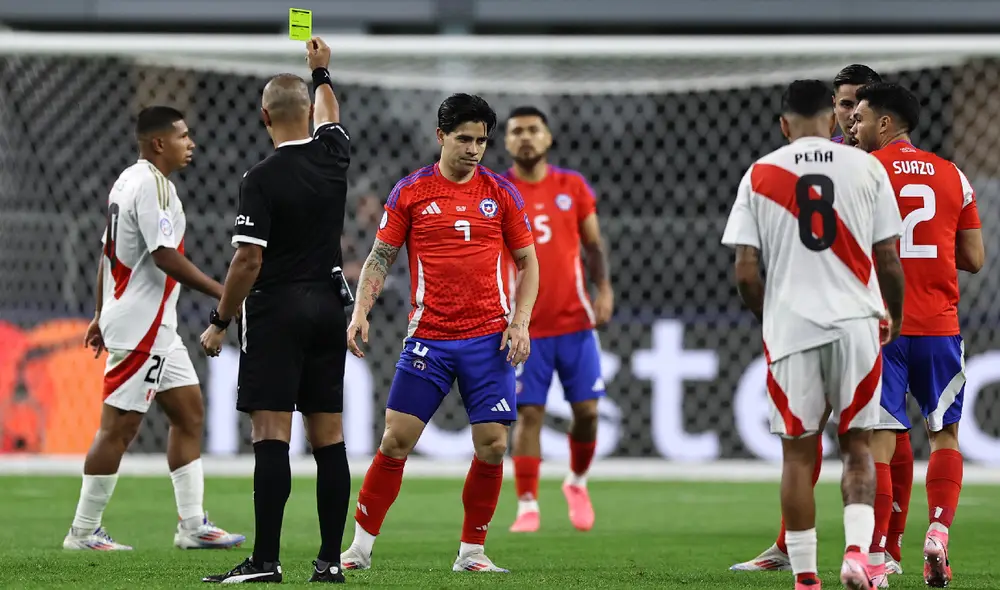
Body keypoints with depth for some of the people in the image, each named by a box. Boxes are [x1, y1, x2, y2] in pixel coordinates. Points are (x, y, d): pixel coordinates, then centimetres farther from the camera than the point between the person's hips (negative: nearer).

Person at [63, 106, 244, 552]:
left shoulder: (127, 181, 16)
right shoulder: (151, 186, -16)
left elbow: (107, 253, 21)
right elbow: (165, 256, -22)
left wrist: (102, 316, 25)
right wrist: (222, 294, -17)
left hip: (156, 328, 11)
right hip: (142, 327, -11)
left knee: (189, 414, 11)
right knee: (119, 427, -6)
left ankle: (192, 526, 11)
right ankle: (84, 532, 0)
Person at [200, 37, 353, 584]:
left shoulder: (262, 179, -13)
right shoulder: (332, 156, 4)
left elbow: (248, 259, -15)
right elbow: (328, 115, 29)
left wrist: (218, 322, -6)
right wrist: (321, 72, 47)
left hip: (276, 309, -6)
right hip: (329, 306, 6)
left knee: (271, 434, -9)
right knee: (328, 436, 7)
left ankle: (265, 559, -14)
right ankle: (331, 558, 8)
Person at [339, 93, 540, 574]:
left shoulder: (501, 193, 5)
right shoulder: (411, 191, 2)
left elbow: (527, 261, 11)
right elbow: (380, 258, 6)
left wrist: (520, 322, -1)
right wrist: (361, 312, -8)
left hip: (488, 338, 1)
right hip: (428, 337, -1)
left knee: (492, 446, -3)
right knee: (396, 440, -5)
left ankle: (472, 552, 10)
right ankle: (361, 546, 5)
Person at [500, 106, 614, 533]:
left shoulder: (572, 186, 5)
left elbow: (594, 244, 11)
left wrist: (604, 288, -5)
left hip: (574, 321, 2)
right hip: (525, 327, -2)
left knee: (587, 410, 2)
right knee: (528, 414, -5)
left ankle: (577, 482, 27)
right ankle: (527, 506, 1)